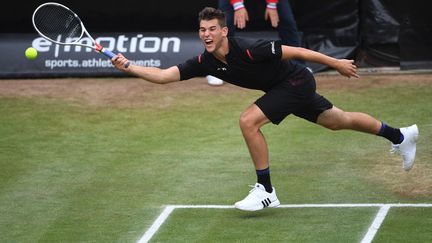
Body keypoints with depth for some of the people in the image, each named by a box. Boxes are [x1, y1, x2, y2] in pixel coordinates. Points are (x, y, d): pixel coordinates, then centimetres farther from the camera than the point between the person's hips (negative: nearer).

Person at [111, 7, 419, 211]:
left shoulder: (248, 49, -33)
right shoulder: (205, 62, -14)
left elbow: (295, 51, -25)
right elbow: (164, 75, -15)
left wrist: (336, 63, -19)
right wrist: (128, 66, -28)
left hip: (297, 81, -8)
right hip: (287, 87, 8)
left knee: (249, 121, -21)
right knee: (338, 121, 22)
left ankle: (266, 191, -10)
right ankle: (401, 135, 42)